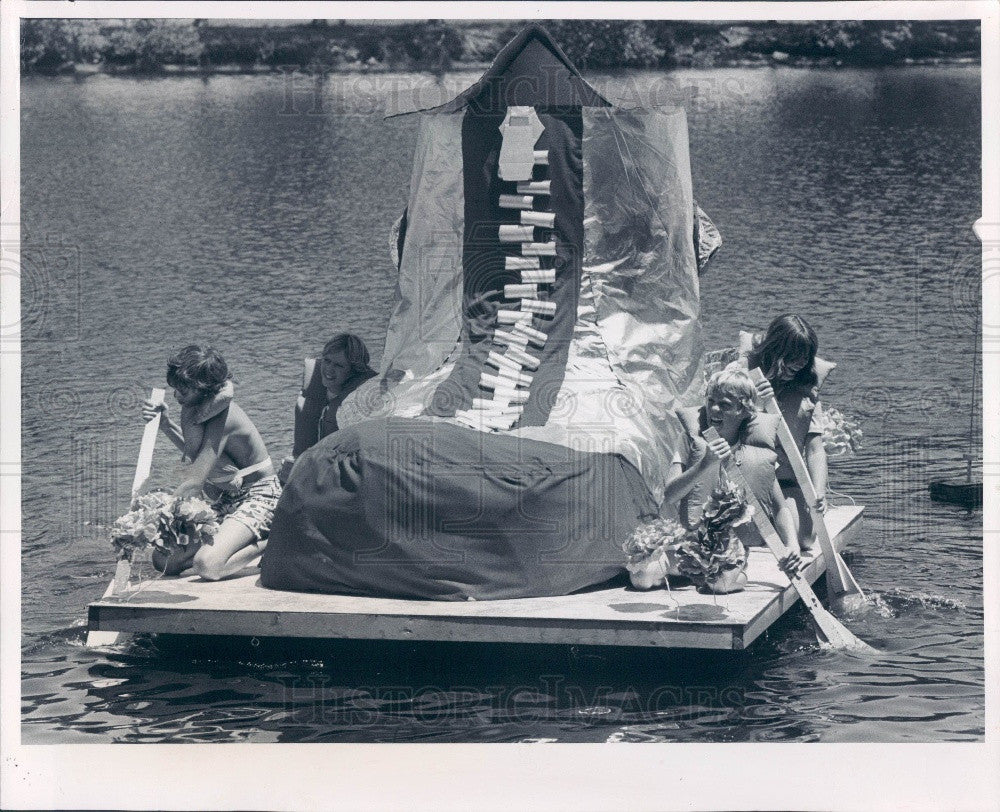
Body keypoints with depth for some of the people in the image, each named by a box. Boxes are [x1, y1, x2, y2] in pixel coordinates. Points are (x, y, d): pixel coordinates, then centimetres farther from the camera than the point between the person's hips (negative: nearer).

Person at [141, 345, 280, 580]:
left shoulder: (223, 419, -27)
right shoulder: (193, 408, -1)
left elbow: (194, 483, -29)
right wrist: (166, 426, 5)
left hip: (256, 499, -9)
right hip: (224, 501, 9)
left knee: (208, 565, -31)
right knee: (163, 561, -3)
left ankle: (268, 543, -7)